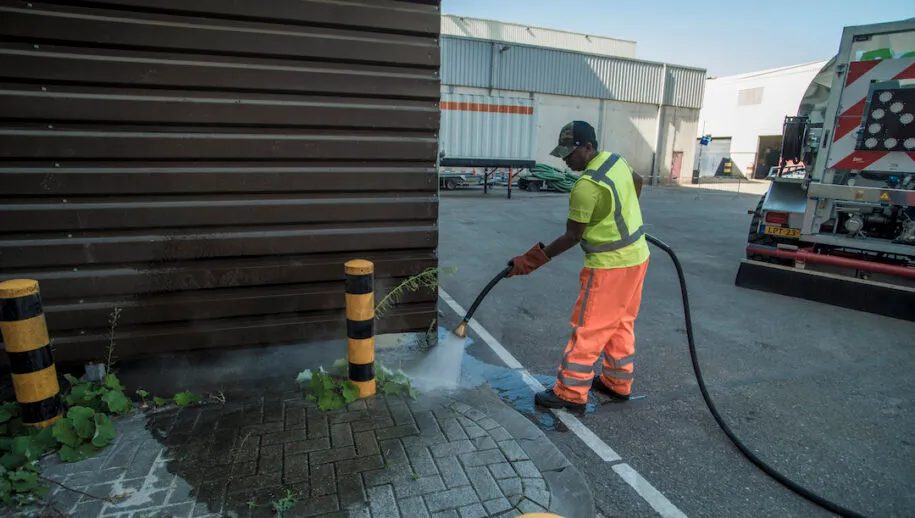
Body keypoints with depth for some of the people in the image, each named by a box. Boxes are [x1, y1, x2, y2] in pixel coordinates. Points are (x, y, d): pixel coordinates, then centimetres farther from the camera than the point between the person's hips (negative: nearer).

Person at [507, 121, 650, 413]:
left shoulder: (587, 185, -24)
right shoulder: (615, 159, 4)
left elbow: (572, 237, -20)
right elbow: (638, 181, 25)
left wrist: (532, 261, -14)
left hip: (610, 264, -10)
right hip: (636, 256, 10)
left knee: (588, 329, 0)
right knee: (621, 324, 19)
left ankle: (570, 393, 10)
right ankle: (618, 383, 33)